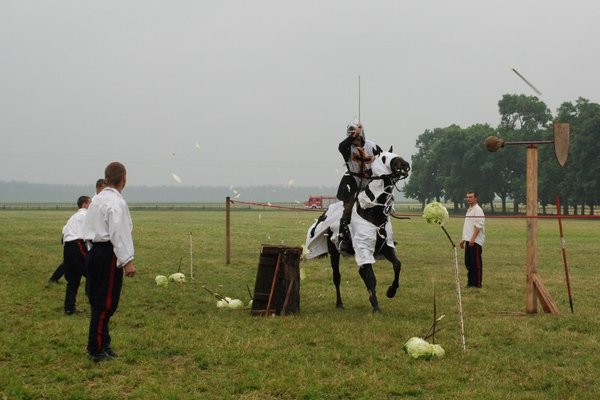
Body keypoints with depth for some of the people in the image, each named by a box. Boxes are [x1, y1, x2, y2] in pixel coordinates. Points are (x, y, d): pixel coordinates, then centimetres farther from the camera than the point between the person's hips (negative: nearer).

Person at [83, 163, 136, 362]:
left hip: (94, 253, 9)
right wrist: (128, 261, -21)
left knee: (98, 301, 15)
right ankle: (97, 349, 1)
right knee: (105, 303, -3)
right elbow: (118, 233, -20)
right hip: (108, 255, -9)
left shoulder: (97, 199, 14)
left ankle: (102, 344, 25)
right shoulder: (116, 202, -15)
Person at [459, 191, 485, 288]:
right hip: (469, 241, 10)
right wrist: (464, 239, 23)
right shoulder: (469, 209, 20)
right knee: (468, 262, 13)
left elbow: (478, 226, -19)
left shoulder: (477, 210, -11)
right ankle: (470, 282, 20)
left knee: (476, 263, -7)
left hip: (475, 242, -10)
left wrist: (472, 238, -25)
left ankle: (477, 283, -4)